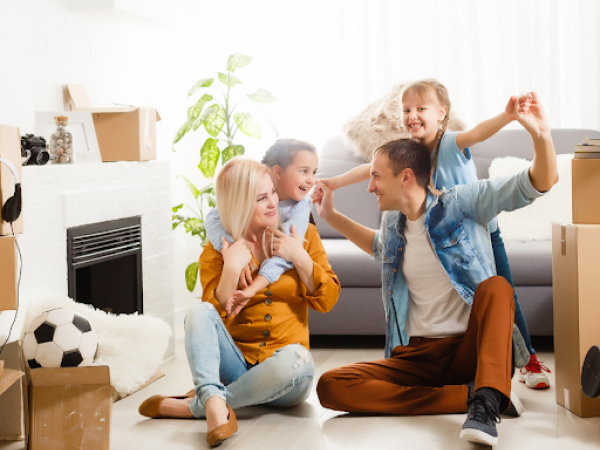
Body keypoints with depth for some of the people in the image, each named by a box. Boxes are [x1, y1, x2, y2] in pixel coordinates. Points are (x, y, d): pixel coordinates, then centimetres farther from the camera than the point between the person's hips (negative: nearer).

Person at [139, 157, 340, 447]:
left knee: (298, 358, -35)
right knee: (199, 313, -25)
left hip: (281, 380, 0)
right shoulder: (217, 250, 3)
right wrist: (231, 269, -17)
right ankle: (215, 406, -47)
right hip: (237, 366, 0)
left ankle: (193, 406, -26)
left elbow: (327, 301, 3)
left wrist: (300, 259, -10)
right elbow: (217, 316, -6)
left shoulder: (302, 235, 6)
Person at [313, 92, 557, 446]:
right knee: (330, 387, -21)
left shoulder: (461, 203, -3)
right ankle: (471, 394, -22)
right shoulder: (393, 224, 14)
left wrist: (541, 136, -31)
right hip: (416, 356, 5)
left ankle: (486, 403, -42)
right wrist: (330, 215, 35)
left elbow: (540, 183, -12)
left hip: (470, 349, -4)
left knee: (496, 287, -33)